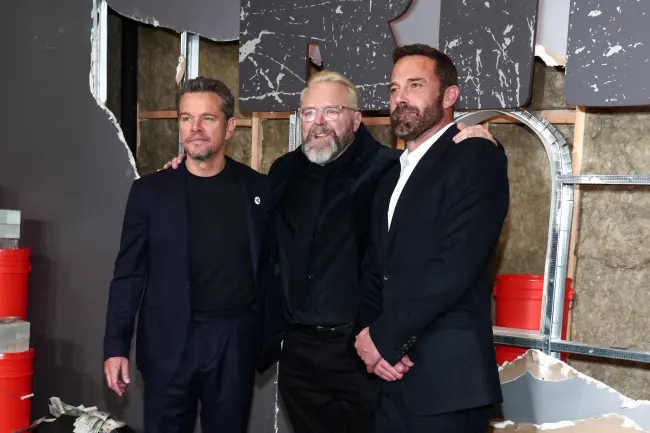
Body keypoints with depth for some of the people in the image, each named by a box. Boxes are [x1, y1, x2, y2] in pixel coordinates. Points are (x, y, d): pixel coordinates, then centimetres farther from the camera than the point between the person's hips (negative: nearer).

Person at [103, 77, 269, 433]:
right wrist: (116, 346, -3)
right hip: (169, 341, 0)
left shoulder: (258, 188, 1)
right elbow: (129, 274, 1)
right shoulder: (150, 191, -1)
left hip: (236, 339, 1)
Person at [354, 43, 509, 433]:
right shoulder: (393, 176, 16)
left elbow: (454, 267, -19)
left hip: (446, 376, -7)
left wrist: (383, 337, -13)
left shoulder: (477, 157, -9)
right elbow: (376, 270, 13)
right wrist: (373, 337, -4)